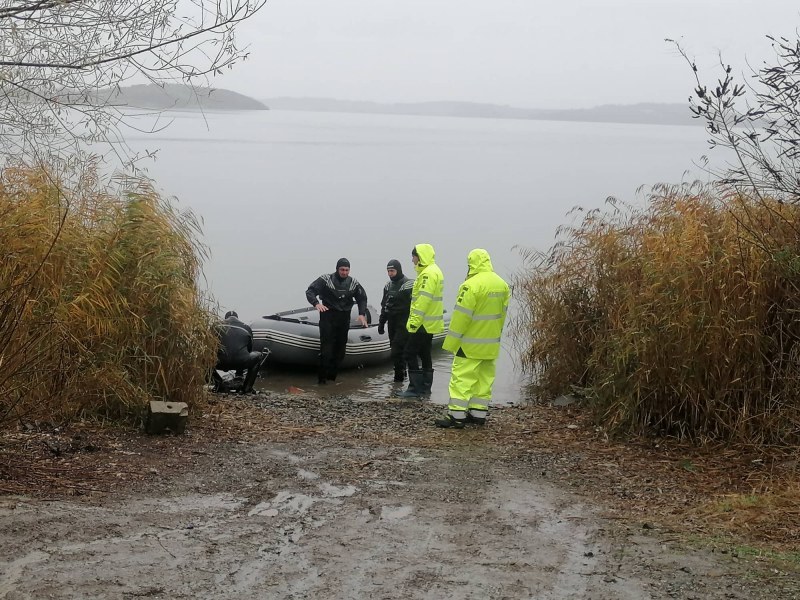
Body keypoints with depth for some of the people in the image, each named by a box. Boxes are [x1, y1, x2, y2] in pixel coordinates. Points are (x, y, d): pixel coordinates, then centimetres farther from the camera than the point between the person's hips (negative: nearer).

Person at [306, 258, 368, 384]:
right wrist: (316, 303, -29)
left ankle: (332, 376, 16)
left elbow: (362, 298, 14)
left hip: (344, 319, 4)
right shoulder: (326, 279, -6)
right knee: (326, 347, -11)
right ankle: (322, 377, -6)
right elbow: (310, 291, -10)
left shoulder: (354, 283, 6)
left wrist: (362, 314, -2)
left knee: (340, 348, 6)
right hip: (328, 317, -4)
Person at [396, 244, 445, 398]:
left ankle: (415, 388, -9)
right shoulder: (434, 271, 16)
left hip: (423, 323, -11)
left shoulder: (428, 273, -18)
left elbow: (423, 299, -24)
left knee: (410, 353, -9)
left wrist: (414, 321, -24)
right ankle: (425, 387, 21)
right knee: (424, 354, 15)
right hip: (430, 323, 11)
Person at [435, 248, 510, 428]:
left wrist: (451, 342, -11)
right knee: (484, 378, 13)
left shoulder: (472, 285, -18)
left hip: (470, 343, -8)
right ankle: (479, 413, 17)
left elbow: (461, 316, -17)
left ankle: (456, 415, -6)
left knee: (461, 378, -5)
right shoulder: (502, 285, 7)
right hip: (491, 344, 8)